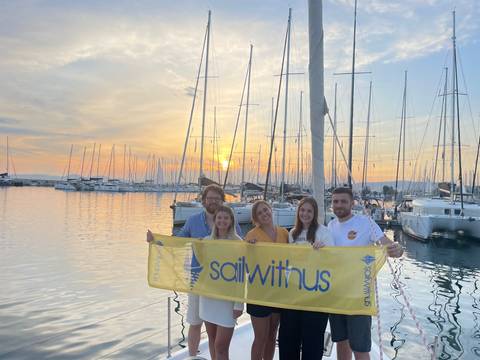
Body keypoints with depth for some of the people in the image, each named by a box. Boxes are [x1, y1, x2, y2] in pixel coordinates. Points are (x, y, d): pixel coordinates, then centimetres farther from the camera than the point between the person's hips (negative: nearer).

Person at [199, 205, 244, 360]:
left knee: (221, 346, -2)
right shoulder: (207, 241, 3)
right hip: (208, 295, 5)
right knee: (212, 339, 16)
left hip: (227, 298, -5)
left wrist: (239, 304, -11)